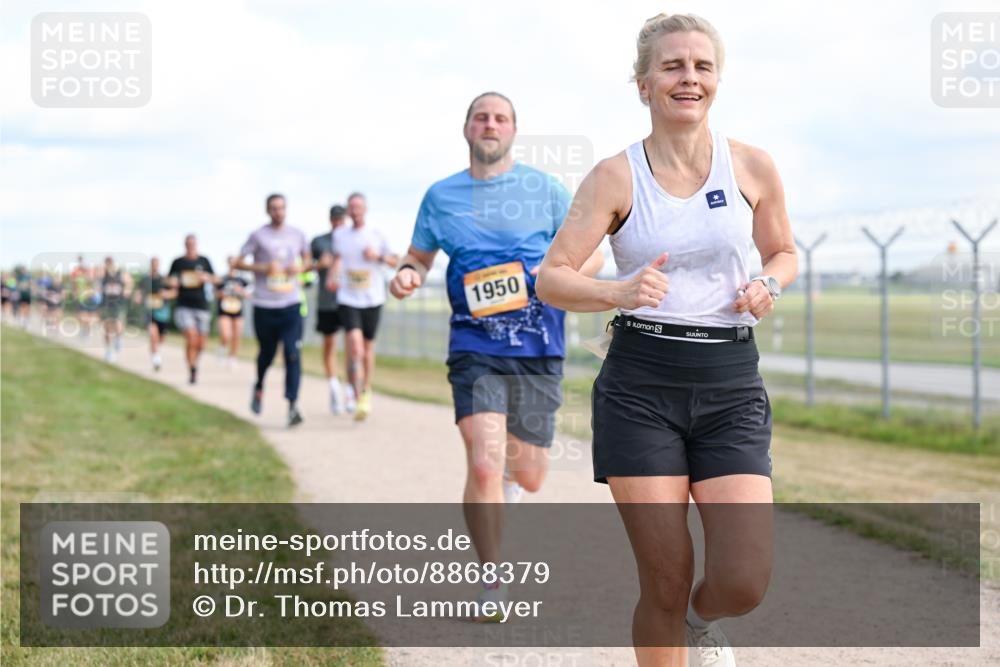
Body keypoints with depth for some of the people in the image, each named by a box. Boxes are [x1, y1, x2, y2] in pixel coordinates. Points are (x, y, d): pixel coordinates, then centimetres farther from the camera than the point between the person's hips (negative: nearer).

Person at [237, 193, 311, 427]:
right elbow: (239, 262, 3)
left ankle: (292, 405, -13)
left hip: (291, 305, 1)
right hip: (264, 305, -1)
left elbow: (307, 258, 22)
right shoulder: (258, 235, 0)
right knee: (267, 352, 12)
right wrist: (262, 267, -12)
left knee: (293, 354, -12)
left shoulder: (297, 234, 9)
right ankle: (259, 387, 42)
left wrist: (300, 267, 0)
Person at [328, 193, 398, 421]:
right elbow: (337, 259, 14)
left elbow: (395, 261, 8)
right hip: (348, 299, -1)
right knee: (355, 345, -18)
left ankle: (366, 391, 33)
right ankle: (358, 398, -18)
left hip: (373, 299, 1)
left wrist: (378, 256, -10)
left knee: (368, 346, 11)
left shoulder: (376, 235, 2)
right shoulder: (339, 234, 5)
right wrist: (331, 278, -4)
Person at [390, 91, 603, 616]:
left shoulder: (545, 189, 5)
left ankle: (508, 471, 47)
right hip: (475, 345, -1)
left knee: (528, 476, 7)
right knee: (483, 465, -17)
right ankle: (490, 587, -1)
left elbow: (593, 256, 8)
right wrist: (407, 275, -5)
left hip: (539, 348, 1)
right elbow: (419, 257, 19)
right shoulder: (441, 196, 8)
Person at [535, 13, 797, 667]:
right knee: (665, 583, -3)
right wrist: (618, 292, -23)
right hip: (640, 385, -1)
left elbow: (784, 253, 19)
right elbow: (551, 277, -4)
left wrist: (767, 284, -4)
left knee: (744, 580, -10)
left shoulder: (753, 166, 4)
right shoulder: (616, 177, -1)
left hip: (731, 384, 1)